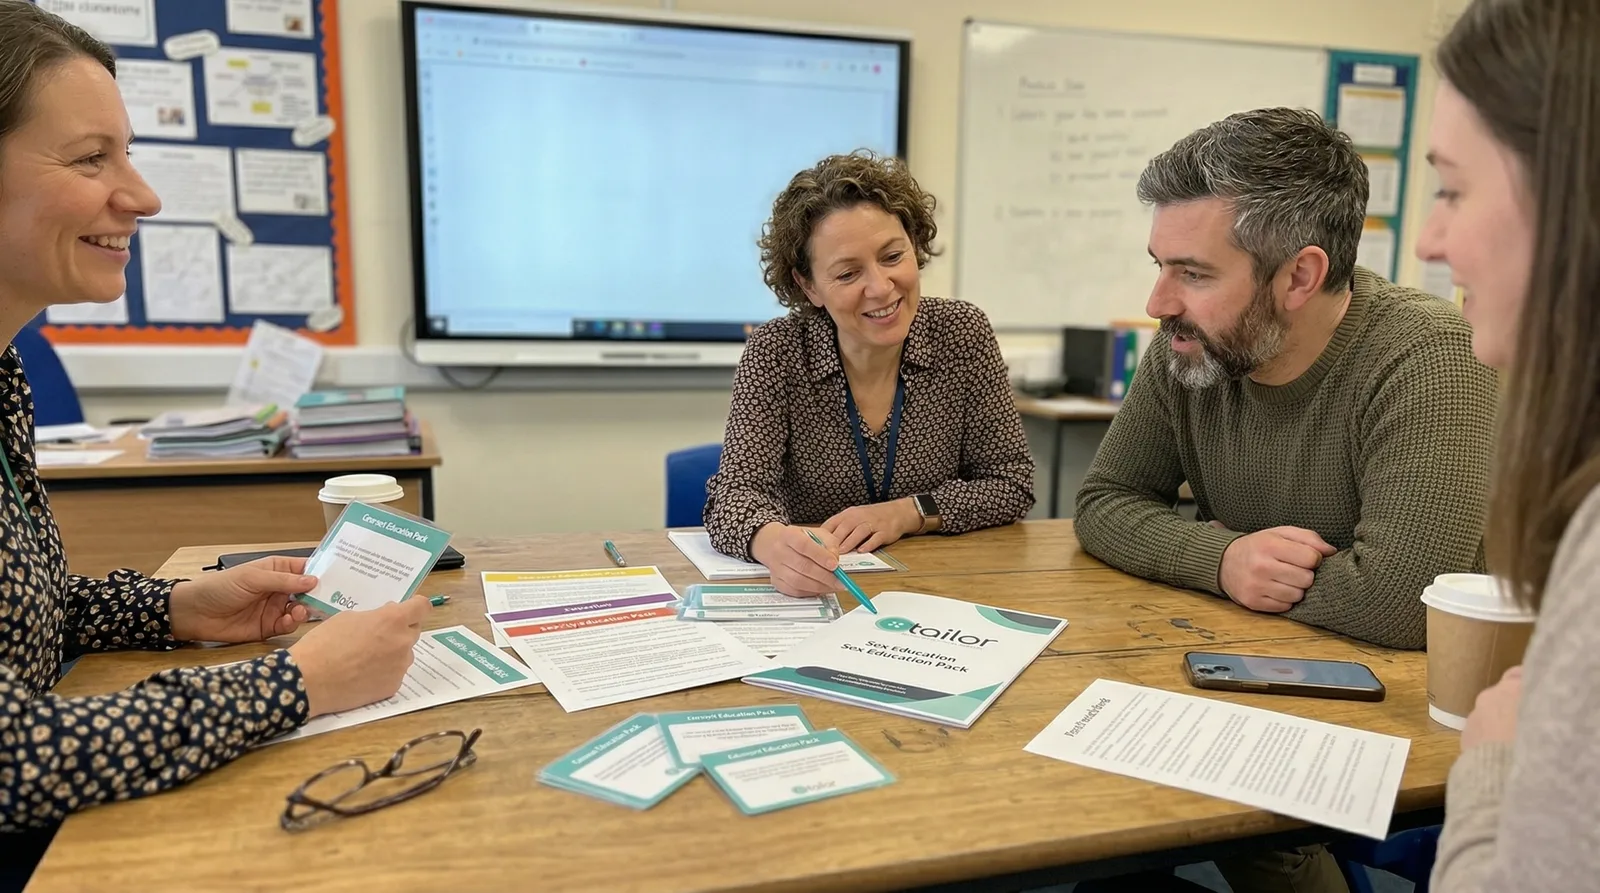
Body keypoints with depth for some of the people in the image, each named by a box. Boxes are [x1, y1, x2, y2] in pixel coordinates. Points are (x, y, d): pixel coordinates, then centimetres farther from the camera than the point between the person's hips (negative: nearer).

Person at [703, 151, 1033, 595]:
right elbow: (735, 492, -20)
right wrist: (775, 541, -42)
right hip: (811, 597, -1)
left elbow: (1012, 482, -2)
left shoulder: (963, 335, -7)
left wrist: (907, 513, -17)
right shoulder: (775, 353, -12)